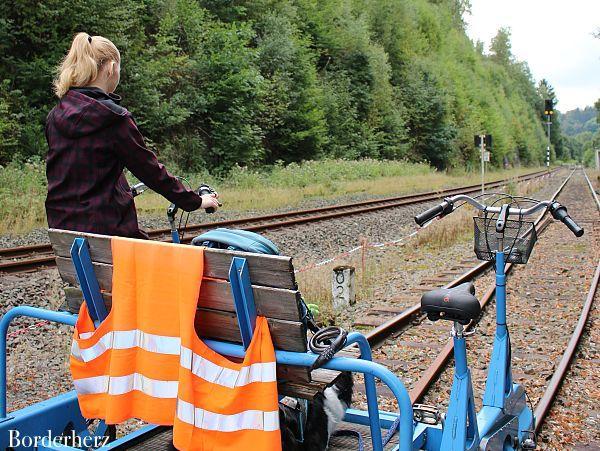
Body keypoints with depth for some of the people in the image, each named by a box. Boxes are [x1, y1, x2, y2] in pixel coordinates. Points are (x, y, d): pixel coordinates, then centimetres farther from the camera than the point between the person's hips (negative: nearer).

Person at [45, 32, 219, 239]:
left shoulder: (55, 117, 7)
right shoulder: (113, 118, -14)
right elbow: (150, 169, -10)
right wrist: (195, 201, 2)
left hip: (60, 225, 7)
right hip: (106, 228, -7)